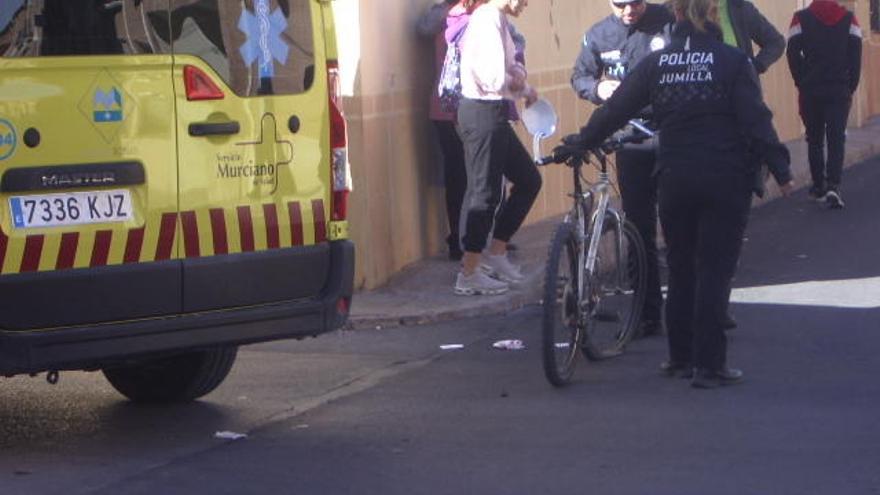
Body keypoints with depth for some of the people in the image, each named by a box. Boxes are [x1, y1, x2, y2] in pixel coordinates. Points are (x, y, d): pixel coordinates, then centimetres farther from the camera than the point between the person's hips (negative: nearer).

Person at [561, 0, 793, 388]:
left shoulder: (656, 63, 2)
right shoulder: (733, 61, -6)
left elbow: (615, 110, 7)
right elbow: (755, 120, -10)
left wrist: (578, 143, 19)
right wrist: (780, 170, -4)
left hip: (675, 179, 3)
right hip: (725, 181, -3)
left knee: (680, 269, 16)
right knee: (714, 271, 0)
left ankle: (680, 357, 23)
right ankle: (708, 366, -1)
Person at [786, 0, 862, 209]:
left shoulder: (801, 18, -1)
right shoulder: (849, 18, 1)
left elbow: (793, 54, -5)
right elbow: (855, 56, -2)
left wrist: (802, 84, 5)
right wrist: (851, 87, 6)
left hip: (810, 91, 0)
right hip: (840, 91, 0)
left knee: (815, 139, 13)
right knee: (836, 139, 0)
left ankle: (818, 186, 16)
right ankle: (833, 185, -16)